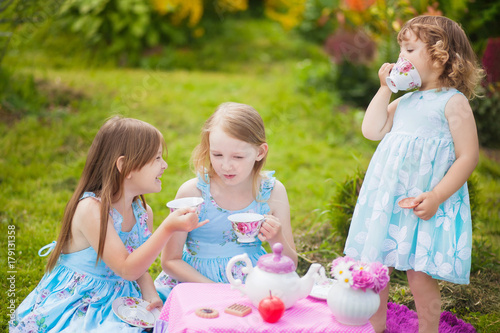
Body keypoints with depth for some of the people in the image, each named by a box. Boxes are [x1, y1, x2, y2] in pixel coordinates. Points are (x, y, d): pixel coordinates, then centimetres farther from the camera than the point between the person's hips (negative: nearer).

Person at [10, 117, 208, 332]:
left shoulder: (143, 212, 2)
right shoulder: (90, 209, -22)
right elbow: (127, 269, -27)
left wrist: (150, 296, -8)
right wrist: (168, 228, -33)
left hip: (118, 302, 7)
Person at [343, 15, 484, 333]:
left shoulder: (454, 102, -7)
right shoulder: (405, 101, 14)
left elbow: (468, 157, -11)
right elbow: (372, 130, 6)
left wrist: (436, 196, -20)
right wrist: (385, 89, 6)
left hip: (426, 203, -6)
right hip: (388, 199, 7)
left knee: (420, 276, -2)